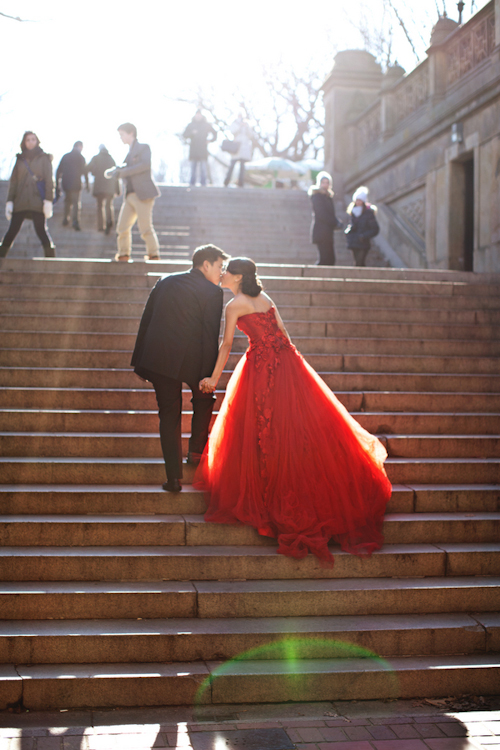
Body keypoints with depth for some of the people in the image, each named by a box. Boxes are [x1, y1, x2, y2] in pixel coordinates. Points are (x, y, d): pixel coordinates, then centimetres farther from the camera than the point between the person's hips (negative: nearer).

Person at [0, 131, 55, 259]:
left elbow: (49, 180, 1)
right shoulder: (20, 159, 14)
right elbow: (13, 181, 13)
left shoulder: (44, 158, 7)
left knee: (42, 231, -10)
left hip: (37, 202, -3)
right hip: (20, 202, 3)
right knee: (11, 232, -2)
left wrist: (48, 201, -9)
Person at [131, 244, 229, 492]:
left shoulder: (165, 282, 13)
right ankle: (196, 451, 27)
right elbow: (210, 335, -10)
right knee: (203, 399, 26)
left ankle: (174, 477, 7)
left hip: (158, 357, 4)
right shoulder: (213, 292, -4)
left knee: (169, 414, 9)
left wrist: (140, 359, 15)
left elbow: (146, 321, 11)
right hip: (190, 359, -4)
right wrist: (209, 374, -9)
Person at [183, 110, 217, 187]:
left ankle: (203, 182, -4)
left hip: (203, 148, -1)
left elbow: (215, 134, 17)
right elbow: (185, 134, 4)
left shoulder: (207, 125, 9)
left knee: (203, 166, -6)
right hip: (193, 148, 1)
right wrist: (192, 133, -12)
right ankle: (192, 182, 1)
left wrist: (210, 140, 5)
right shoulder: (191, 125, 12)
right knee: (193, 166, 0)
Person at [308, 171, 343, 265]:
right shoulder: (317, 196, -8)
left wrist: (336, 223, -1)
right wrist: (335, 223, -11)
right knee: (325, 259, -13)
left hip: (327, 232, 9)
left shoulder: (328, 196, 20)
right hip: (321, 232, -9)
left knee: (330, 259, 6)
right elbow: (321, 215, -15)